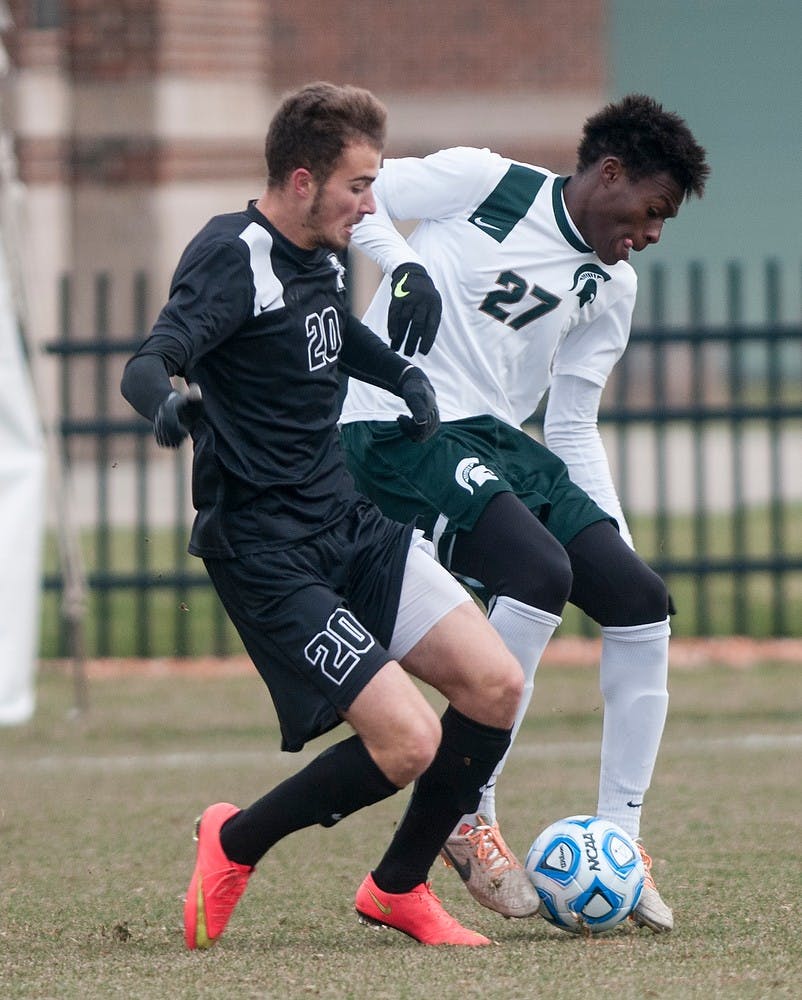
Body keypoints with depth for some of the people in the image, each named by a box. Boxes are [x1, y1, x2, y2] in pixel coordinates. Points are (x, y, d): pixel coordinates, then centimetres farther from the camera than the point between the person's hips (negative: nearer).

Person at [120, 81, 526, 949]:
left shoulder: (321, 258, 10)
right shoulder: (235, 259, -16)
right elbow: (148, 364, -32)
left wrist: (401, 376, 15)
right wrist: (166, 401, -54)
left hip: (350, 525, 9)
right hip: (267, 552, -9)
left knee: (494, 685, -4)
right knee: (409, 741, -18)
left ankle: (397, 889, 15)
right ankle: (235, 845, 7)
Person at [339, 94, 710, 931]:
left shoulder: (610, 290, 14)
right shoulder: (484, 183, -5)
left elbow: (573, 430, 19)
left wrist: (617, 541, 10)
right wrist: (404, 266, -20)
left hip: (497, 441, 8)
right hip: (399, 429, -8)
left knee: (642, 601, -3)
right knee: (539, 573, -28)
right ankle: (468, 816, -18)